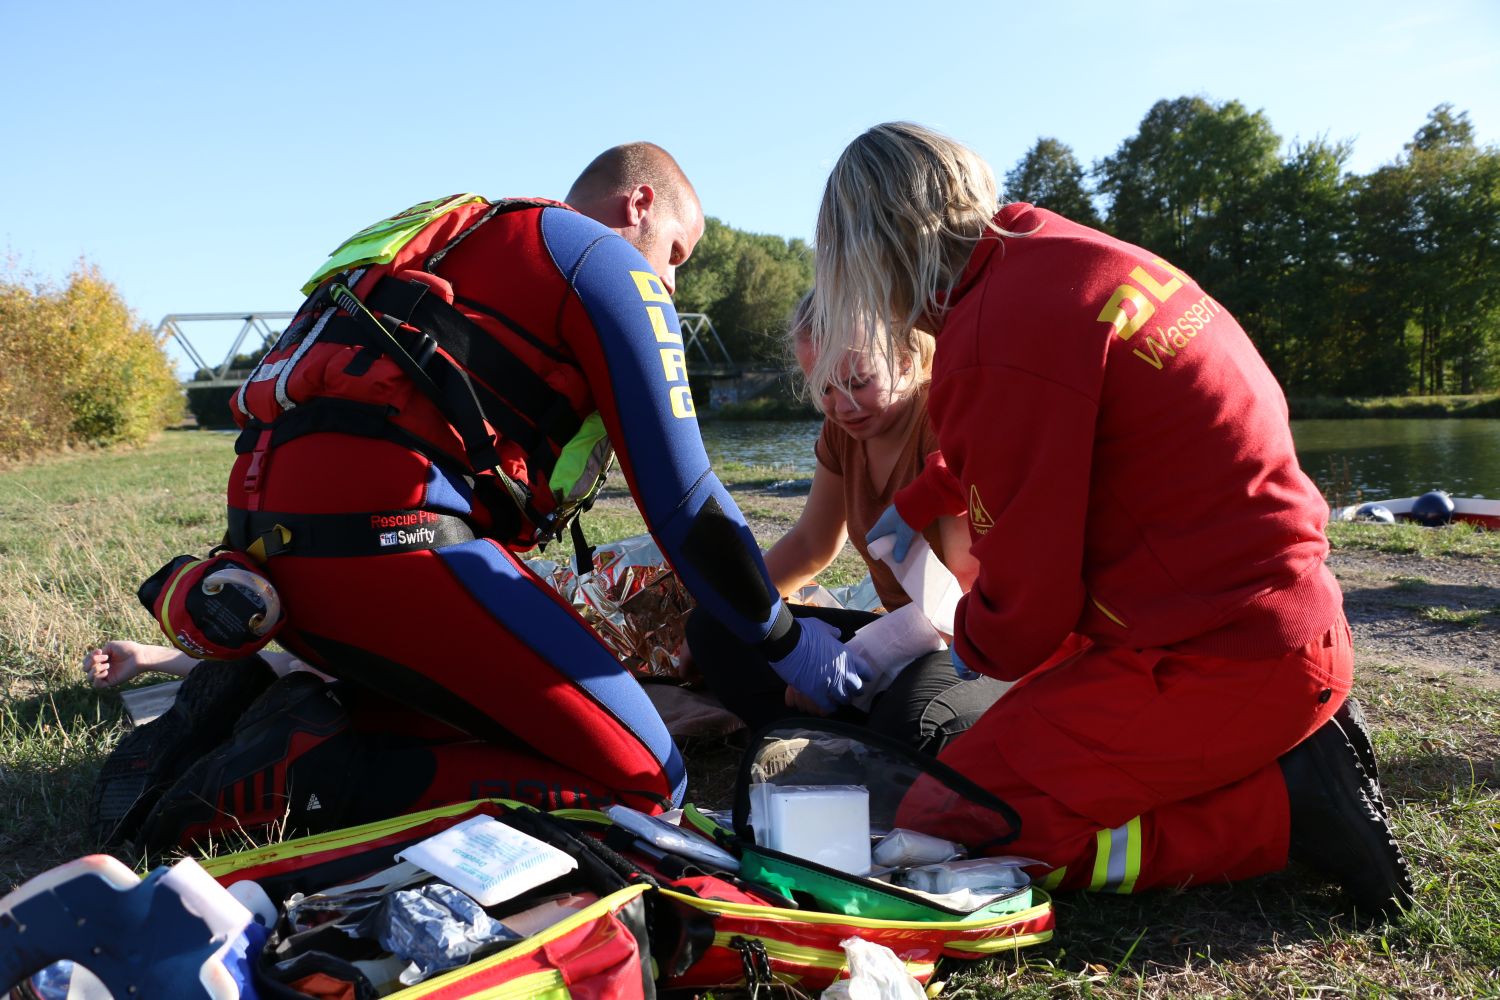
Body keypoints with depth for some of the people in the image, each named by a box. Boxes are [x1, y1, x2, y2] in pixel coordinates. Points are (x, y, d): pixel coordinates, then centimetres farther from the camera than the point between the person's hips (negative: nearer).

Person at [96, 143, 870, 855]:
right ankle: (315, 783, -16)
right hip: (384, 528, -9)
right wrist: (787, 646, 13)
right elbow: (681, 498, 0)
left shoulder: (467, 240, 32)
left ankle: (301, 722, 3)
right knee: (642, 783, -7)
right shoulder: (610, 265, 6)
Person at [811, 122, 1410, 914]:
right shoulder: (1064, 252, 7)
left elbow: (1027, 606, -14)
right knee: (1019, 733, 24)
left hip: (1216, 663, -9)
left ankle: (1285, 807, -3)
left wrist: (970, 644, 10)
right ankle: (1292, 751, 13)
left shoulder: (998, 340, -22)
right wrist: (912, 511, 40)